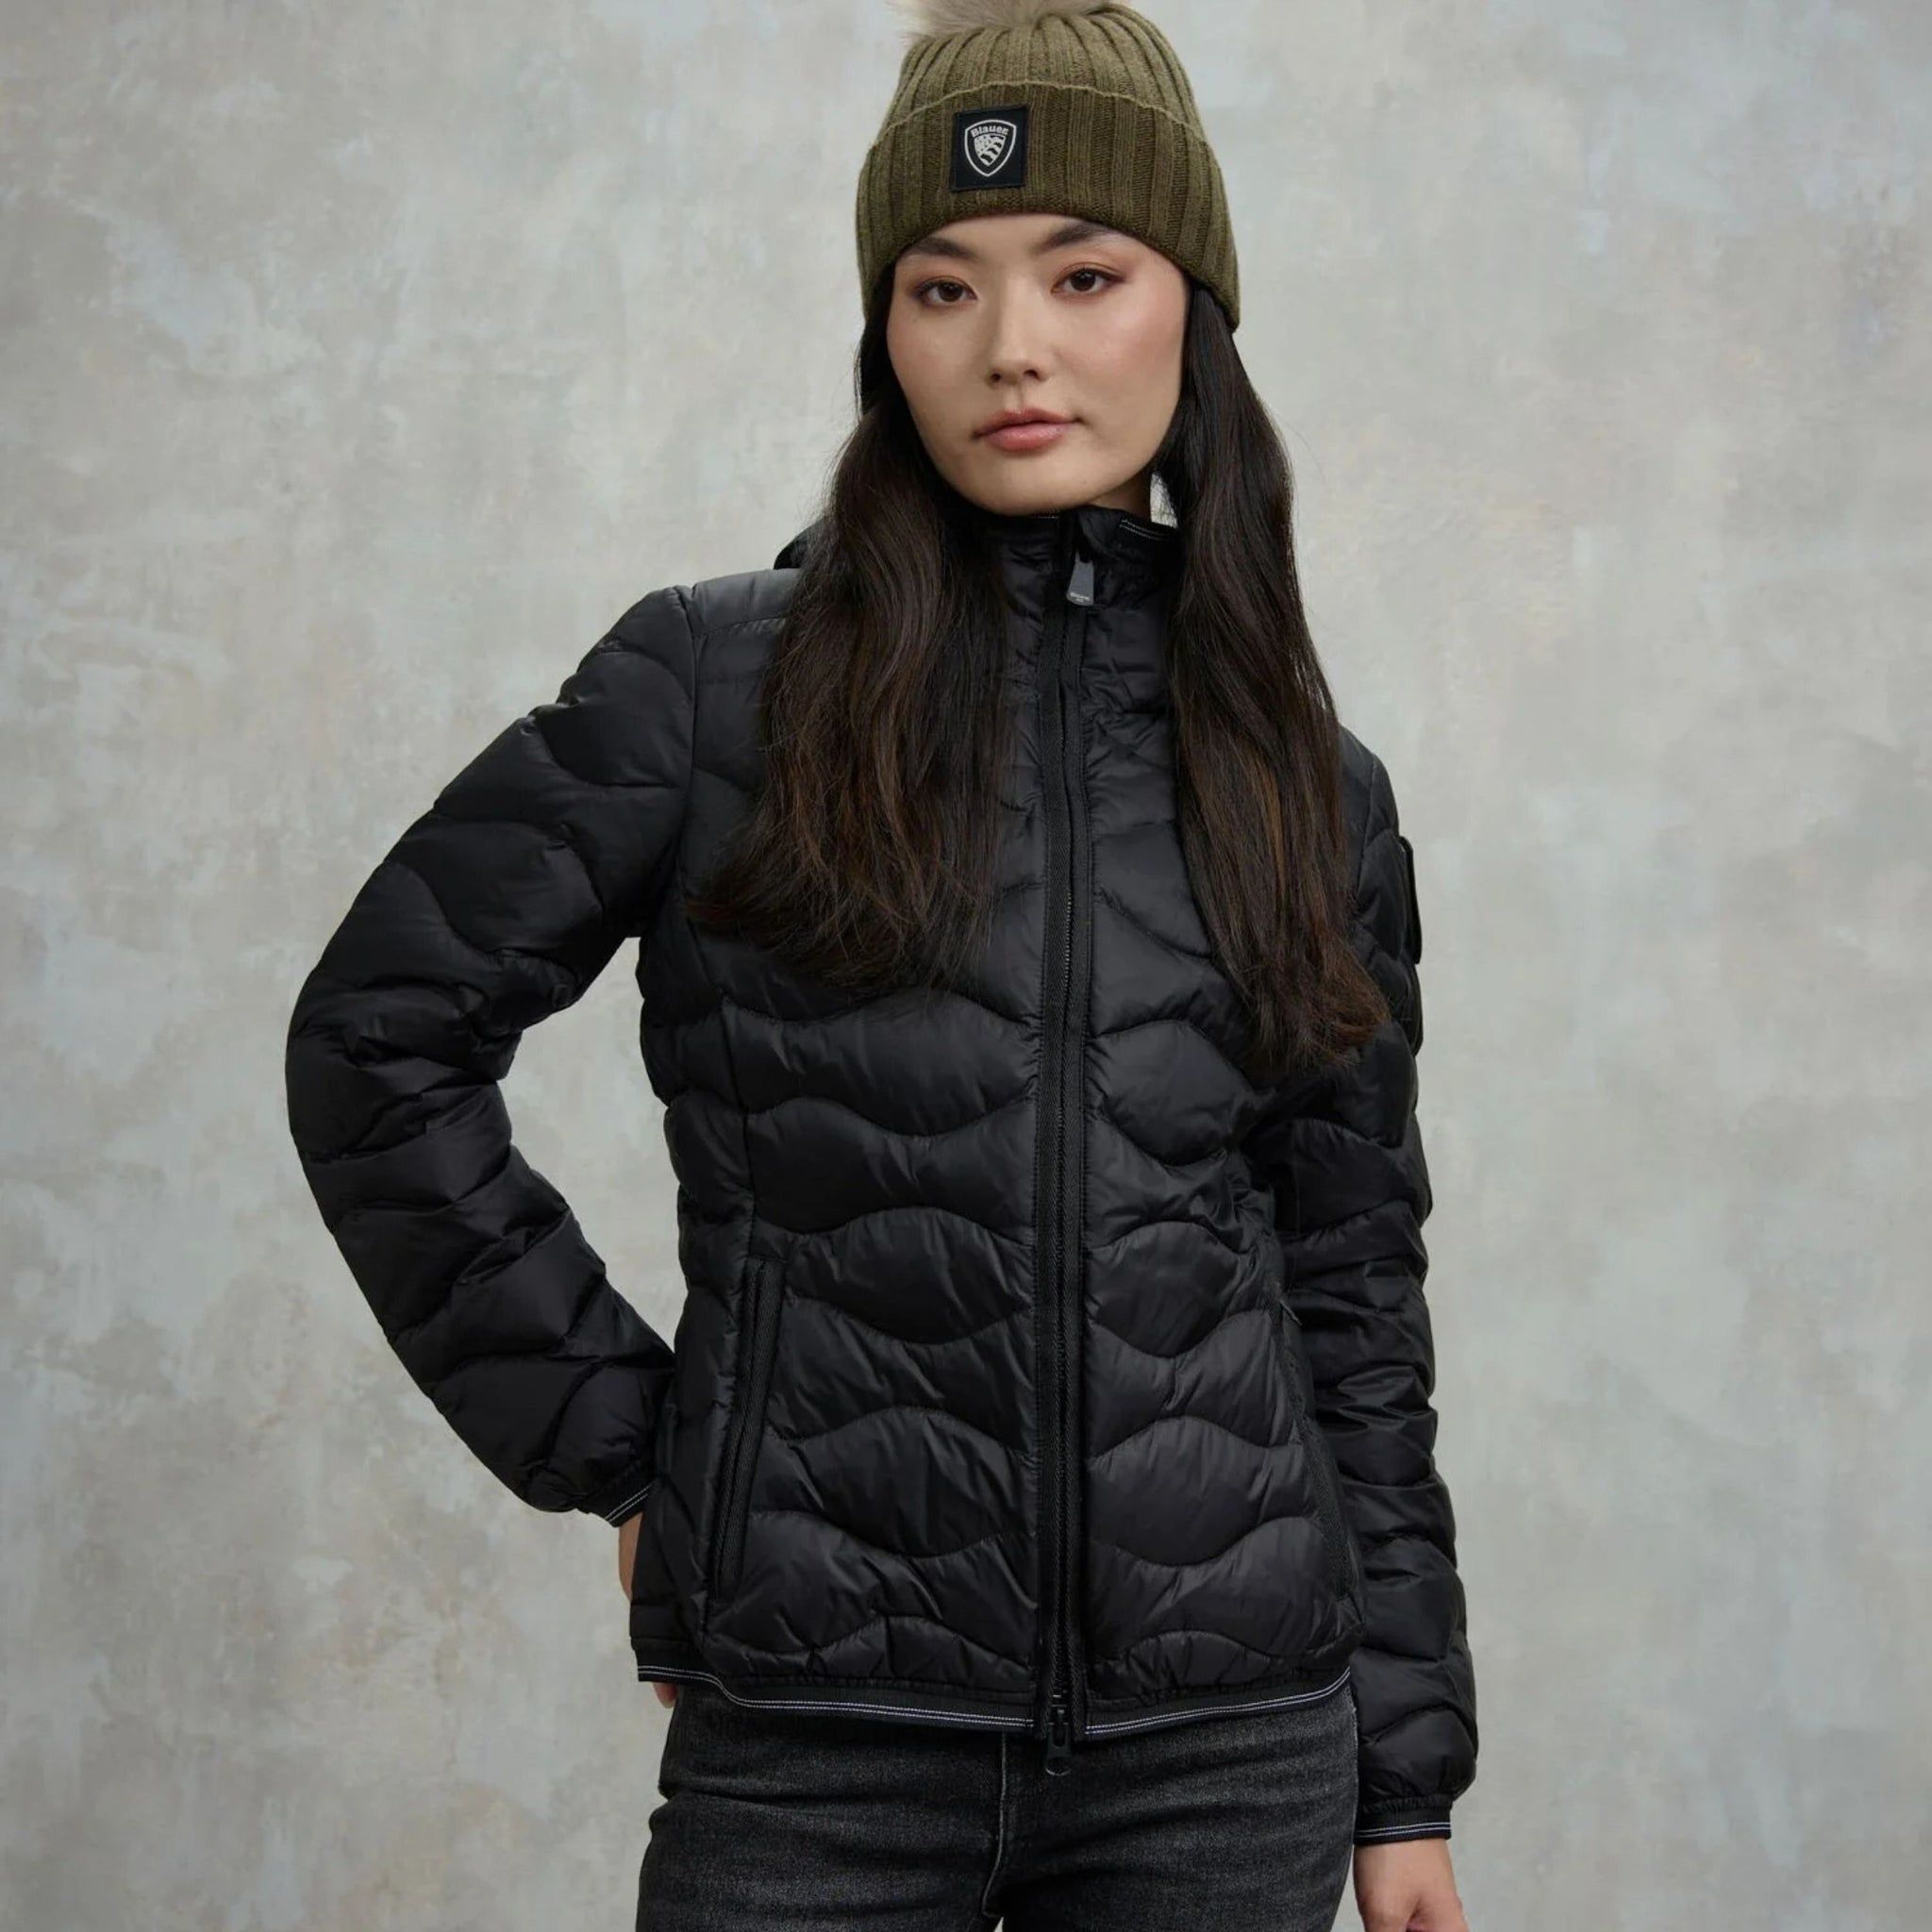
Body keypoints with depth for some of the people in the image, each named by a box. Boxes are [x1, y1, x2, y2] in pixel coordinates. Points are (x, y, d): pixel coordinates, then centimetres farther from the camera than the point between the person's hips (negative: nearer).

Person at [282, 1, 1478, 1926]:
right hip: (824, 1725, -2)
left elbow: (1355, 1293, 9)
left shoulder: (1313, 789, 6)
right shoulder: (720, 685, -3)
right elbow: (378, 1041, 1)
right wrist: (613, 1442, -2)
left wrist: (1405, 1778, 9)